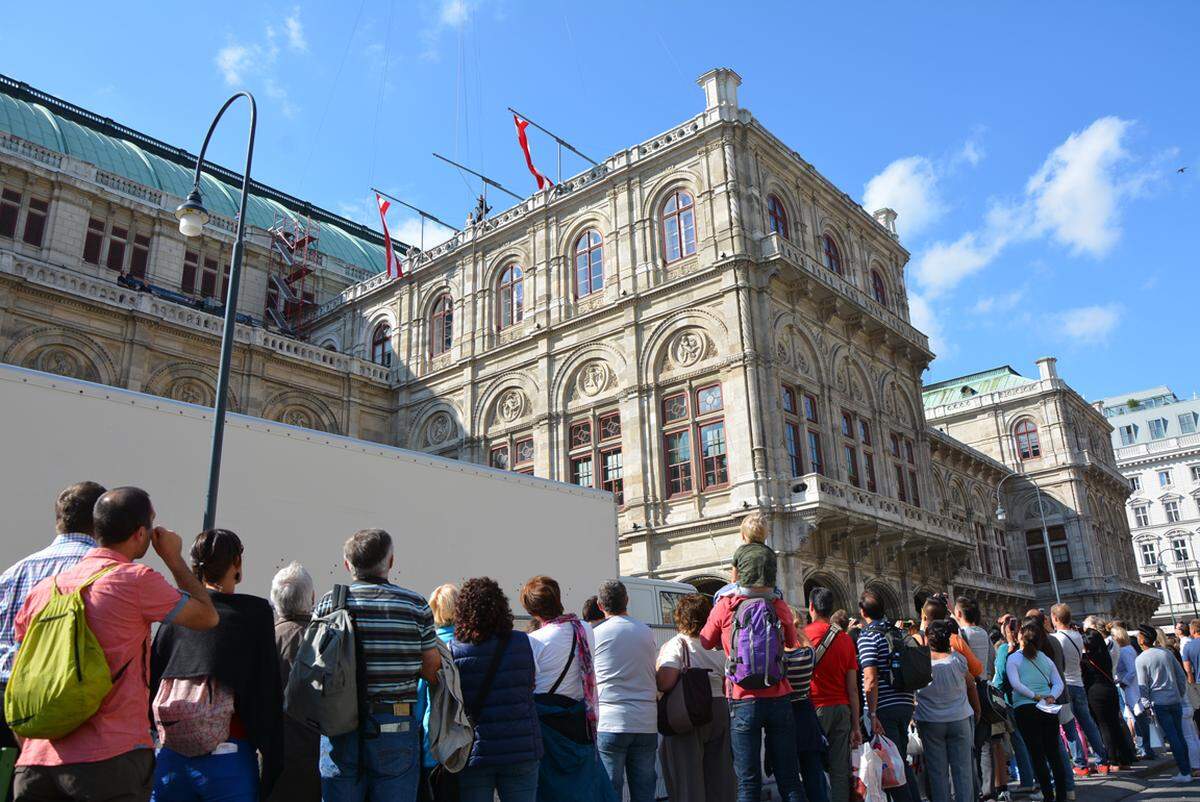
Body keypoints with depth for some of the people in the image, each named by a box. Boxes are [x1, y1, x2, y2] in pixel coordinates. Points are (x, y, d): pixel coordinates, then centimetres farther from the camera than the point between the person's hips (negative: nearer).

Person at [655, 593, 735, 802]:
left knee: (688, 777, 2)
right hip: (719, 712, 5)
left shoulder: (677, 644, -10)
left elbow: (664, 683, -21)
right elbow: (727, 687, 13)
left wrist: (660, 658, -5)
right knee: (718, 775, 15)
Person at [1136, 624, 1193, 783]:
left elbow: (1142, 685, -7)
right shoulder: (1167, 653, 5)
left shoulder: (1140, 659, -7)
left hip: (1159, 703, -5)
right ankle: (1188, 769, 17)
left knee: (1172, 737, -2)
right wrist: (1180, 695, 19)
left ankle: (1184, 772, 0)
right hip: (1175, 701, 5)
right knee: (1180, 735, 13)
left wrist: (1146, 705, 0)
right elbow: (1182, 677, 9)